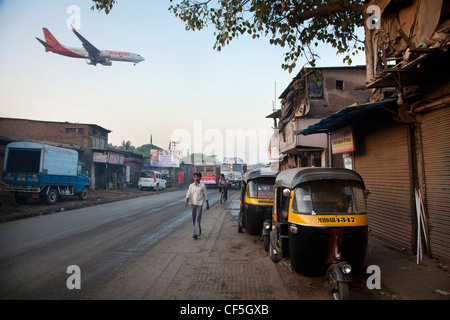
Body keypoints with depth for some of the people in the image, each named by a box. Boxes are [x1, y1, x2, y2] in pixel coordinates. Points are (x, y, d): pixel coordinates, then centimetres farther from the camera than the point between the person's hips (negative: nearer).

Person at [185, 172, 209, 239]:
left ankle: (196, 233, -15)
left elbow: (205, 195, 6)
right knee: (194, 219, 13)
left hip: (199, 204, -4)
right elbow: (188, 194, -3)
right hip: (193, 204, 4)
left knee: (197, 219, -11)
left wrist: (207, 204, 10)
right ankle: (199, 231, 32)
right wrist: (186, 201, -19)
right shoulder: (191, 185, 4)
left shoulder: (202, 186, -2)